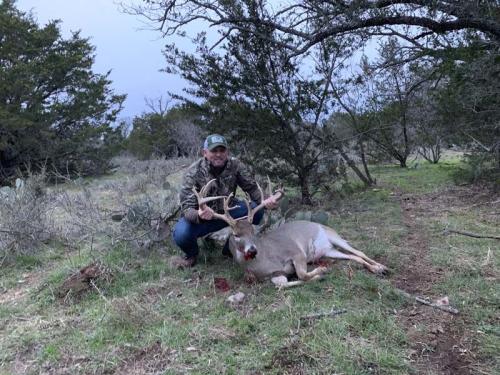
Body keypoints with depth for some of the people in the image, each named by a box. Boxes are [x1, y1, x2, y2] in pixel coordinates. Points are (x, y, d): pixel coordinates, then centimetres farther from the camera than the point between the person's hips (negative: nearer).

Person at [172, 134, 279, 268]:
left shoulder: (235, 165, -13)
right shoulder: (193, 172, -22)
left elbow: (252, 187, -11)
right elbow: (187, 208, -27)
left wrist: (264, 201, -34)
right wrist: (199, 215, -51)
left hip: (227, 212, 4)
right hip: (201, 217, -3)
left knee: (256, 210, -20)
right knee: (181, 234, -33)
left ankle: (231, 248, 3)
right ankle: (191, 255, 6)